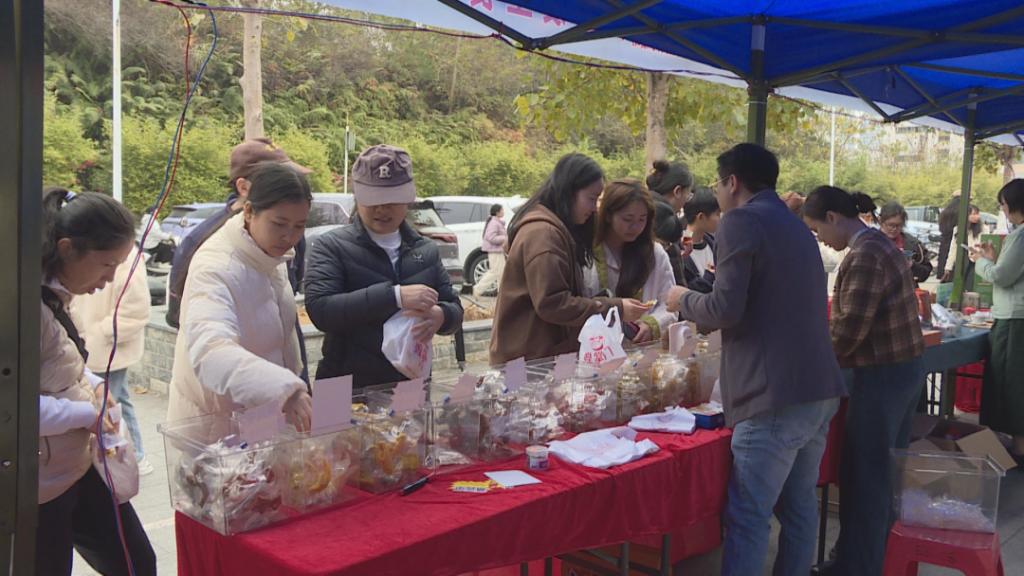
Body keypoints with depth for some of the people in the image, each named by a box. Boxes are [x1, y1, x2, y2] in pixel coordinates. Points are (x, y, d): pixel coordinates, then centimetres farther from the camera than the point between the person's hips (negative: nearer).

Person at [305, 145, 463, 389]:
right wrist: (394, 296, -26)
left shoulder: (426, 250, 7)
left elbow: (454, 309, 9)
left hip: (411, 384, 4)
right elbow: (320, 309, -18)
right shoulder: (333, 246, -5)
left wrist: (440, 316, -15)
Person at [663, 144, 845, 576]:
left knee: (747, 518, -4)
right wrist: (703, 315, 29)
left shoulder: (740, 221, -7)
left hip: (776, 396, -9)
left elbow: (726, 310, -15)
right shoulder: (796, 226, 20)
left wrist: (684, 300, 4)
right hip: (818, 389, 9)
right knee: (799, 505, 16)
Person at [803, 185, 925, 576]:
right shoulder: (878, 243, 11)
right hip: (905, 366, 10)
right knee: (886, 470, 20)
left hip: (882, 375, -10)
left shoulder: (864, 255, -20)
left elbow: (851, 326, -22)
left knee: (863, 475, 1)